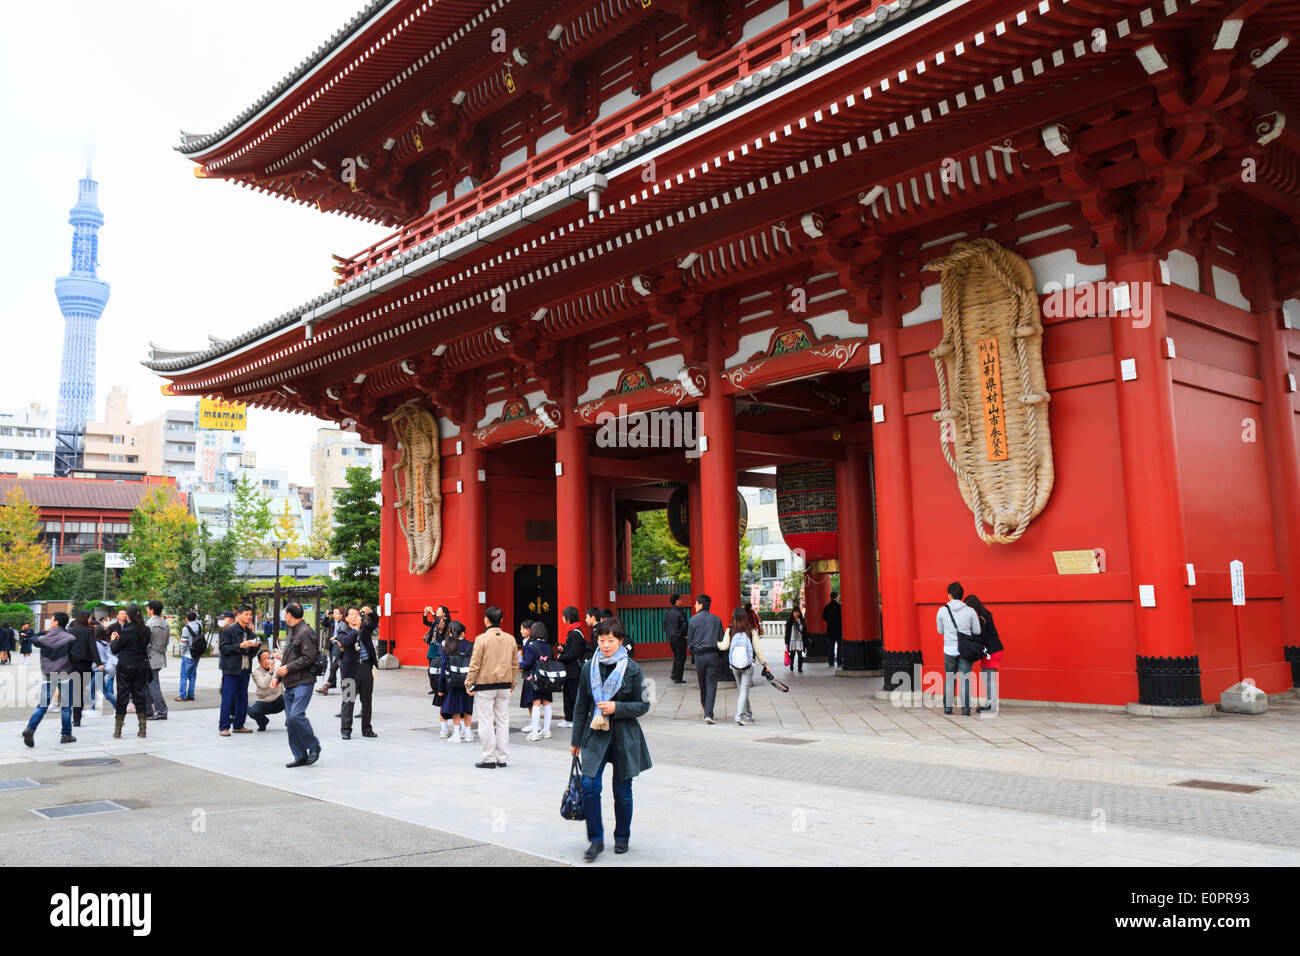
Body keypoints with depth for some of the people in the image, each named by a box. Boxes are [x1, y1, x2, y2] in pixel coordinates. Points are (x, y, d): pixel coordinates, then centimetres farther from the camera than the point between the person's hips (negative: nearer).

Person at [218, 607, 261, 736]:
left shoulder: (250, 632, 13)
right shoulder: (229, 630, -5)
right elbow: (223, 648, -12)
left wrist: (255, 646, -4)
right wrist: (240, 646, -19)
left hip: (245, 669, 6)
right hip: (231, 668, -6)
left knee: (242, 697, 10)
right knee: (228, 697, -4)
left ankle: (239, 725, 18)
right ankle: (223, 727, 2)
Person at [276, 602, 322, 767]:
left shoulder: (305, 632, -11)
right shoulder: (291, 633, 20)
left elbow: (308, 658, -18)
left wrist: (287, 668, -14)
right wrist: (278, 676, 14)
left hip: (303, 682, -9)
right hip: (289, 685, 9)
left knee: (296, 715, -21)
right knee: (290, 721, 6)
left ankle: (314, 746, -3)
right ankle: (300, 756, 12)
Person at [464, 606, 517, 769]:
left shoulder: (482, 639, -11)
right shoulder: (510, 639, 4)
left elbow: (475, 664, -10)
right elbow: (515, 664, 10)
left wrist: (469, 684, -1)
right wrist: (512, 683, 21)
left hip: (485, 686, -5)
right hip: (504, 686, 5)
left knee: (486, 722, 2)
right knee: (503, 721, 11)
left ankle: (489, 759, 4)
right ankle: (502, 758, 15)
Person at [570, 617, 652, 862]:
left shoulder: (631, 669, -5)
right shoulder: (589, 668, 2)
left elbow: (643, 705, -2)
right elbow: (581, 706, 9)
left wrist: (616, 708, -17)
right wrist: (576, 740, 11)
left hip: (624, 736, -2)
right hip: (596, 735, 2)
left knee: (622, 790, 7)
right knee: (589, 786, -10)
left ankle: (622, 837, 28)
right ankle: (596, 839, 6)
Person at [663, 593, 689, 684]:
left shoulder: (667, 612, 6)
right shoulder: (680, 612, -14)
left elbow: (665, 624, 10)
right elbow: (684, 625, -18)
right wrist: (686, 634, -4)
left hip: (670, 637, 7)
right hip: (679, 637, -7)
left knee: (676, 656, 21)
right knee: (681, 657, 2)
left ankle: (674, 675, 20)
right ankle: (678, 678, 2)